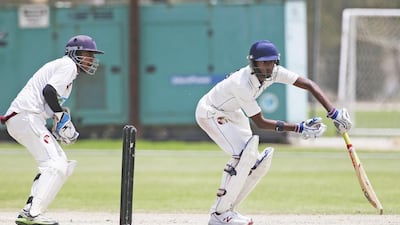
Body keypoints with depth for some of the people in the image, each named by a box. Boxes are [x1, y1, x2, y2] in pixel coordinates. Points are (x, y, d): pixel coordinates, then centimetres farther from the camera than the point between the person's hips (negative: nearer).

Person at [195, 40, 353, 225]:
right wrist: (299, 128, -31)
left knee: (258, 162, 0)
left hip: (231, 113, 8)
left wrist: (334, 113, -28)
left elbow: (308, 84, -18)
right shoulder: (242, 84, -36)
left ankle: (226, 209, 10)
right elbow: (260, 122, -28)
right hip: (209, 112, -8)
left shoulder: (274, 72, -18)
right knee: (244, 154, -26)